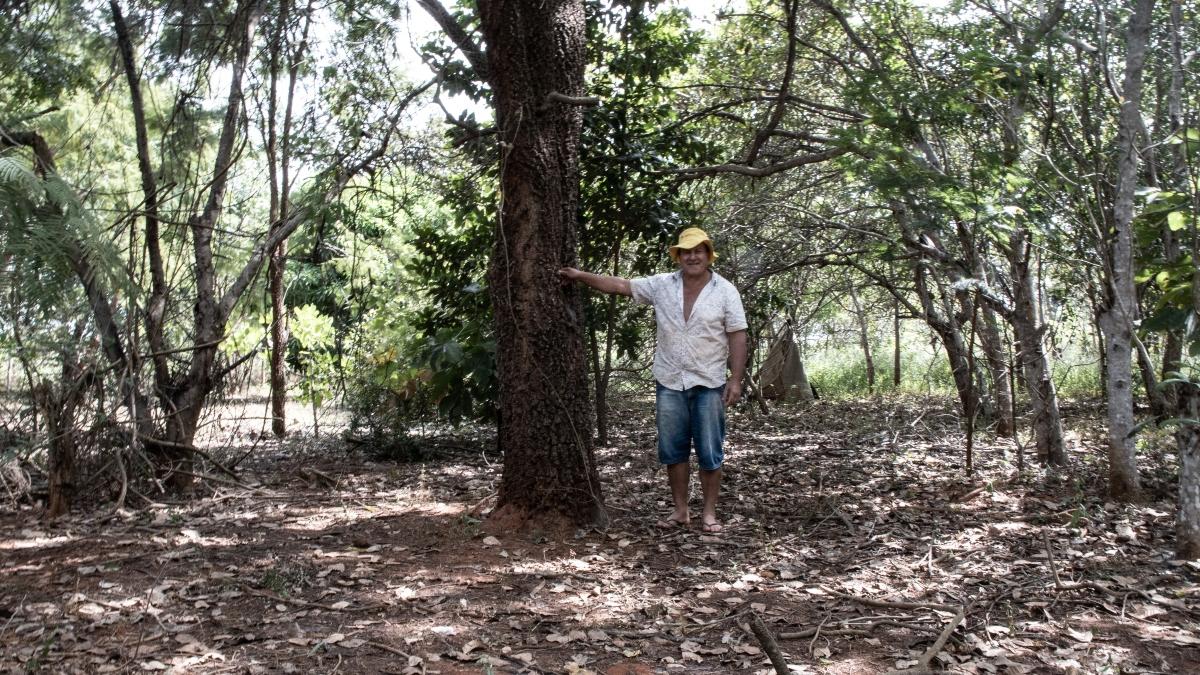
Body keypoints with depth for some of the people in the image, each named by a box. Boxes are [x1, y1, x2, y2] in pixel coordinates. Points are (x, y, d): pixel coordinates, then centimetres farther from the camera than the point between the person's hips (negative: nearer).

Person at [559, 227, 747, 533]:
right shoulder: (662, 285, 1)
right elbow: (620, 285, 2)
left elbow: (737, 336, -5)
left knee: (709, 452, 3)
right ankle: (680, 510, 20)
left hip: (708, 384, -2)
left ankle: (709, 512, 15)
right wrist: (580, 275, -4)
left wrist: (736, 379, -11)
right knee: (673, 450, 9)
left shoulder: (725, 291, -4)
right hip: (669, 382, 3)